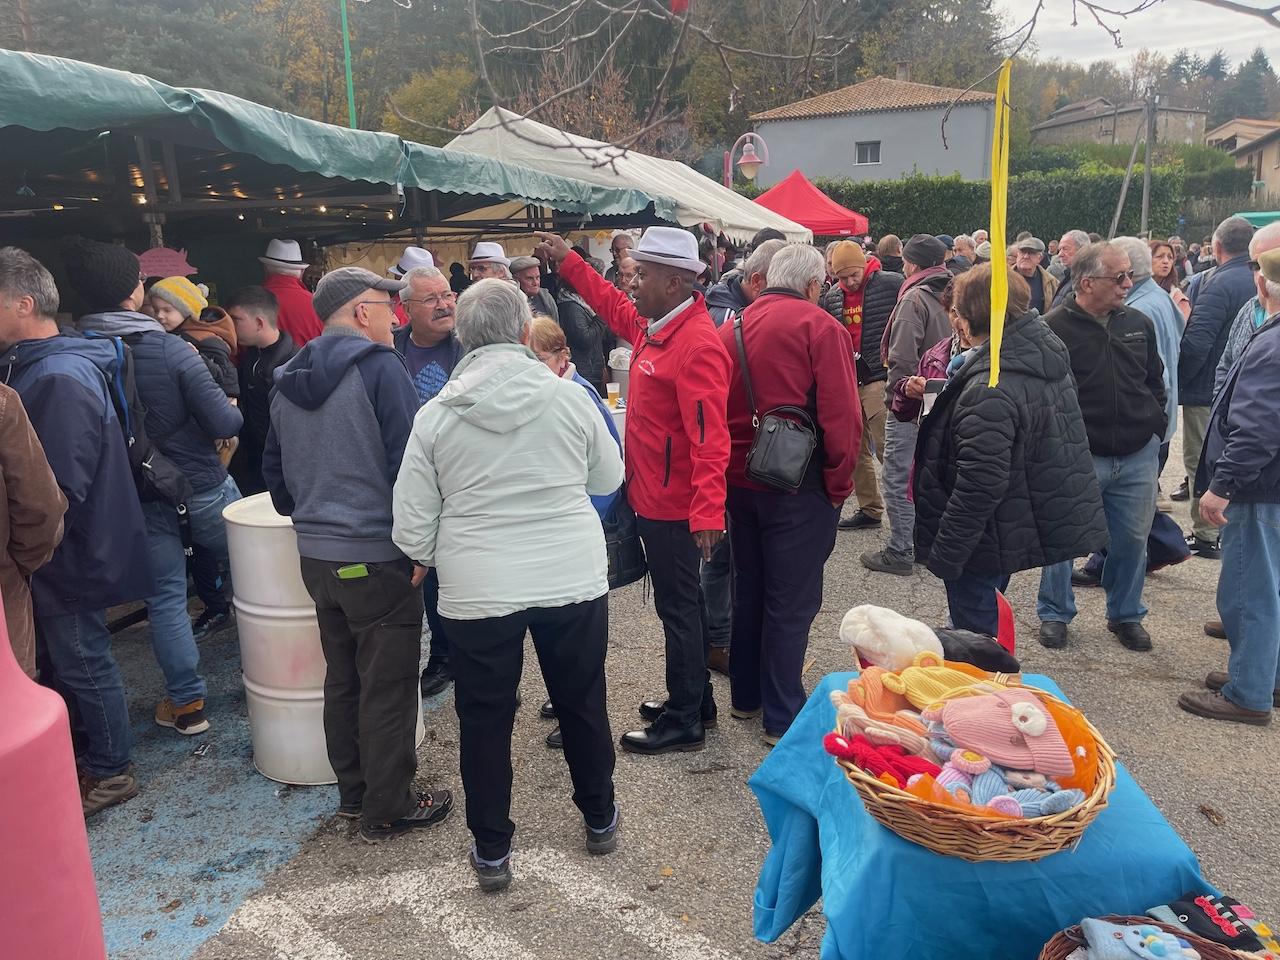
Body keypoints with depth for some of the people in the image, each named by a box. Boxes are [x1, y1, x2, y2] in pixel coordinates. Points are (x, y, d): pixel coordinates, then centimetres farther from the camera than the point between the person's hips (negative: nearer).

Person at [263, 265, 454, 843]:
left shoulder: (287, 382, 11)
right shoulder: (379, 367, -13)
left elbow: (275, 468, 19)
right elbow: (408, 463, -17)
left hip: (315, 554, 8)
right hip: (378, 556, -8)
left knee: (342, 677, 19)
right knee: (388, 687, 4)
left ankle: (352, 792, 33)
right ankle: (388, 809, 15)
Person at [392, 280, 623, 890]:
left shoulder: (436, 415, -7)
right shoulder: (567, 395, -7)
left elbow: (411, 524, -3)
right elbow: (609, 478, 7)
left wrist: (428, 559, 17)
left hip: (477, 589, -1)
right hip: (574, 579, 1)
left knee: (484, 719, 15)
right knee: (582, 703, 19)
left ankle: (491, 850, 26)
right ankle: (600, 820, 38)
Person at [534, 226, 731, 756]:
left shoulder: (696, 345, -22)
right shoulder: (654, 325, 7)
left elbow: (709, 439, -27)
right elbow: (612, 306, 28)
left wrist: (708, 513, -30)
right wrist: (568, 261, 28)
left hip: (674, 506, -10)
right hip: (654, 498, 10)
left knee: (678, 607, 2)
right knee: (679, 602, 19)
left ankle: (684, 722, 17)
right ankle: (694, 698, 36)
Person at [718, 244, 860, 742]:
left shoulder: (731, 328, 6)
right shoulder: (820, 327, -10)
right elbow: (842, 416, -15)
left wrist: (730, 467, 15)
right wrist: (839, 482, -4)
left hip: (739, 481, 6)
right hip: (797, 486, -6)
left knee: (748, 589, 19)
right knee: (791, 602, 3)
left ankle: (746, 695, 32)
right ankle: (782, 717, 12)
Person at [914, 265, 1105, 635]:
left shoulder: (990, 389, -29)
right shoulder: (1045, 354, 4)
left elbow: (979, 485, -30)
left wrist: (944, 553, -22)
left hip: (985, 543, -10)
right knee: (988, 628, 26)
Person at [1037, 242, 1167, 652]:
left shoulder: (1139, 324, 8)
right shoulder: (1054, 328, -11)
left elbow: (1155, 383, 19)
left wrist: (1153, 429, 12)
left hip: (1138, 457, 5)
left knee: (1132, 540, 13)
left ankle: (1126, 615, 32)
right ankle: (1054, 614, 24)